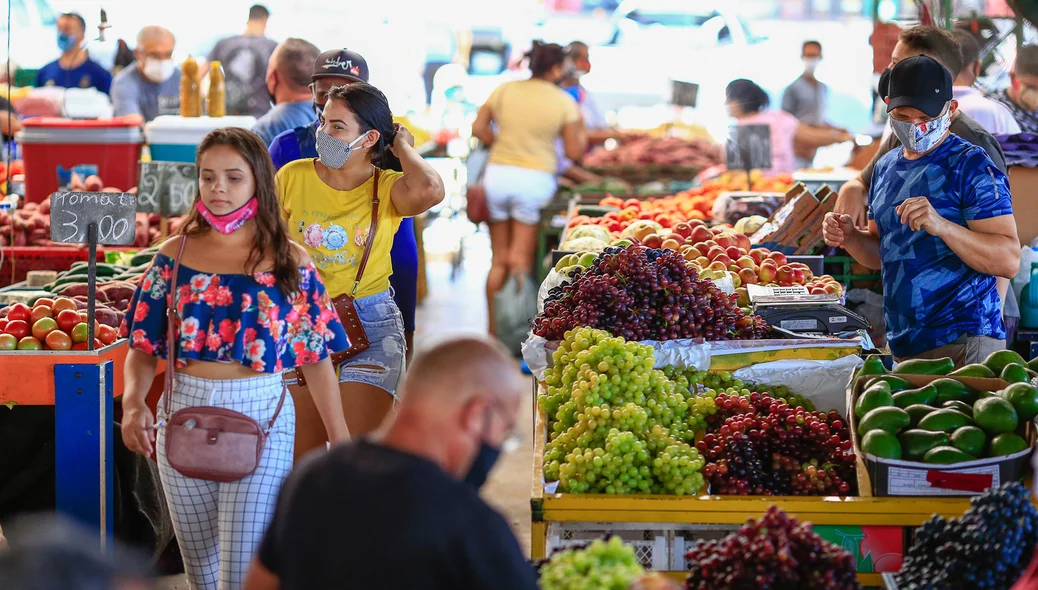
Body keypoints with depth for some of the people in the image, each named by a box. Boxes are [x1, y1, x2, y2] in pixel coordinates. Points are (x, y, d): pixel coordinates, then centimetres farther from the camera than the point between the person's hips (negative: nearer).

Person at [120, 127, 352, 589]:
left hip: (261, 417, -3)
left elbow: (316, 359, 2)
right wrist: (133, 400, -15)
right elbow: (144, 346, 5)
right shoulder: (176, 255, 5)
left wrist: (341, 443, 0)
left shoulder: (289, 262, -1)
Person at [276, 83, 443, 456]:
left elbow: (429, 191, -31)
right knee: (303, 455, 11)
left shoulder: (387, 188, -7)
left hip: (370, 324, -2)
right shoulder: (293, 177, -1)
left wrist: (403, 147, -12)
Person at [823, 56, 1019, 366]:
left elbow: (1009, 261, -18)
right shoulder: (887, 166, 12)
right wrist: (851, 238, 1)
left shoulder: (971, 166, -10)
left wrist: (941, 225, -31)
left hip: (963, 344, -7)